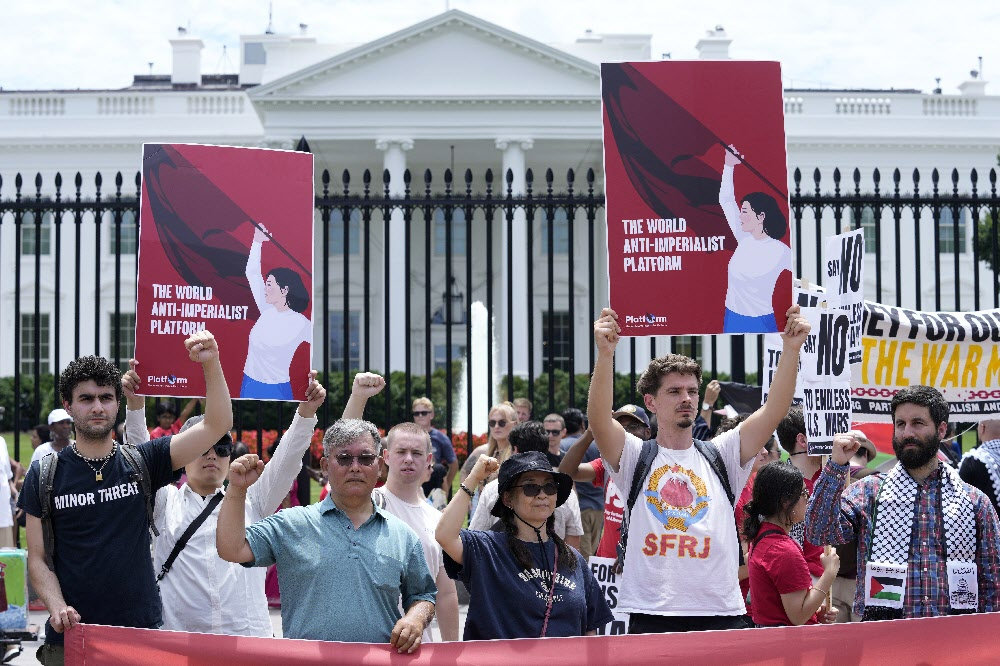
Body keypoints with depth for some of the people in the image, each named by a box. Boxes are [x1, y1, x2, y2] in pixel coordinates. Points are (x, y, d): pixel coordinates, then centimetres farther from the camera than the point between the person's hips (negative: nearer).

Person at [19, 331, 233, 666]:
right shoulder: (44, 474, 2)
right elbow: (38, 558, 2)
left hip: (142, 629, 1)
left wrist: (211, 364, -17)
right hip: (70, 636, 0)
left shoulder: (142, 462, 3)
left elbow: (216, 425, -5)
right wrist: (57, 607, -15)